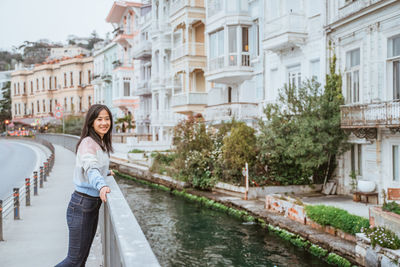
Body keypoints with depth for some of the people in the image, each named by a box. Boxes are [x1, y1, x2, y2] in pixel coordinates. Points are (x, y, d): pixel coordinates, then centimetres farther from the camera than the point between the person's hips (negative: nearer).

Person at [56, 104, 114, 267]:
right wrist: (101, 186, -52)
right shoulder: (88, 143, -16)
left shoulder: (102, 143, 11)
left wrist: (107, 172, 41)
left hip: (94, 204, 9)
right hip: (81, 204, -9)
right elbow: (90, 168, -35)